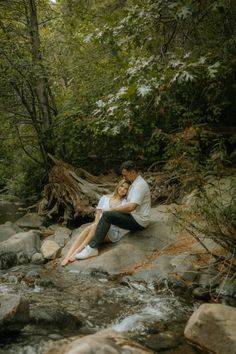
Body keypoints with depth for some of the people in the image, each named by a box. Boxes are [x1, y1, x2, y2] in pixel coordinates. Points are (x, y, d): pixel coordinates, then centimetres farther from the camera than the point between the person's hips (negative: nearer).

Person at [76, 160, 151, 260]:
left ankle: (93, 248, -23)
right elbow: (131, 204, 21)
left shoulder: (139, 185, -19)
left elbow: (131, 207, -29)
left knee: (107, 215, -23)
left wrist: (114, 209, -15)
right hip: (135, 216, 11)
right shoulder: (136, 183, 15)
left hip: (138, 221, -11)